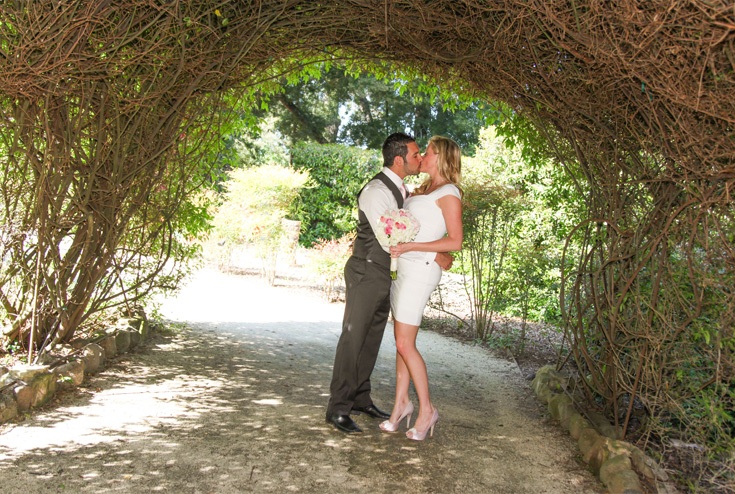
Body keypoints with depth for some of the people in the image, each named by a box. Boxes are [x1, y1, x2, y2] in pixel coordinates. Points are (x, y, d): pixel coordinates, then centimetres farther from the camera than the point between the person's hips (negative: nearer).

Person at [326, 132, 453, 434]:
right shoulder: (377, 191, -19)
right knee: (353, 339, -4)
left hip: (385, 275, 9)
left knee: (372, 340, 14)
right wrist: (434, 257, -23)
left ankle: (360, 399, 26)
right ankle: (338, 409, 4)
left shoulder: (401, 189, 10)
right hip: (366, 274, -9)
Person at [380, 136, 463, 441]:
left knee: (405, 344, -8)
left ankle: (426, 410, 3)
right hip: (402, 267, 8)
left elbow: (455, 242, -14)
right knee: (402, 342, 8)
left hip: (420, 270, -8)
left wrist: (410, 246, -19)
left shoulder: (448, 193, -7)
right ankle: (401, 403, 16)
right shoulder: (423, 190, 18)